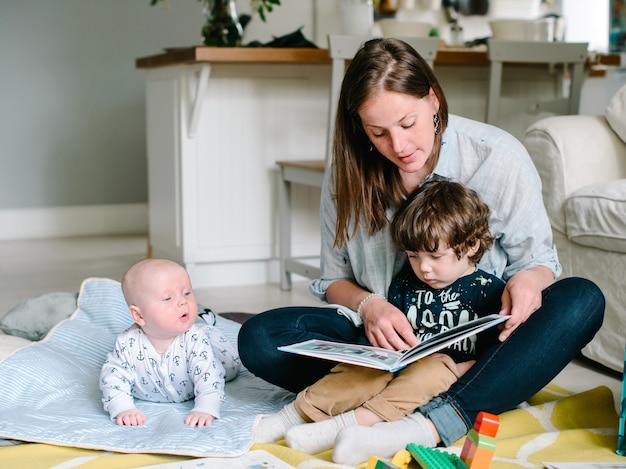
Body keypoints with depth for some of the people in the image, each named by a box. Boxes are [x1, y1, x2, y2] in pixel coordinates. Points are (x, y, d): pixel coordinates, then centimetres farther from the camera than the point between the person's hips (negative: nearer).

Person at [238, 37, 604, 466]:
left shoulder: (497, 157, -9)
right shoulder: (350, 173, -4)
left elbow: (539, 258, -1)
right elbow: (334, 279, 4)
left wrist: (527, 278, -26)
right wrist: (368, 305, -19)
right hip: (389, 337, 2)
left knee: (582, 300, -30)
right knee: (259, 338, -22)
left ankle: (427, 427, -43)